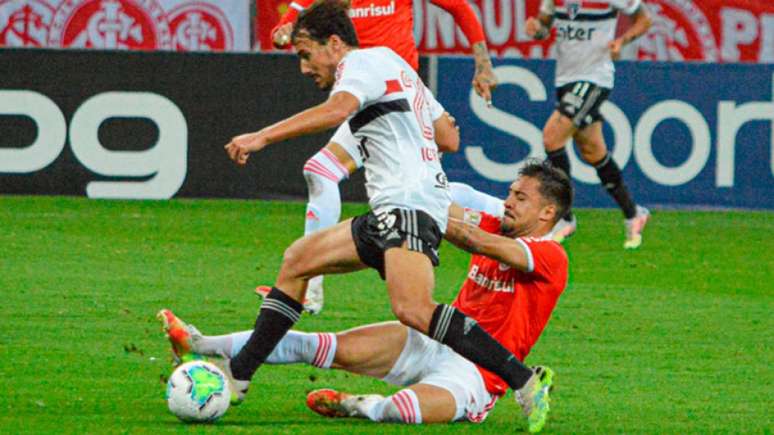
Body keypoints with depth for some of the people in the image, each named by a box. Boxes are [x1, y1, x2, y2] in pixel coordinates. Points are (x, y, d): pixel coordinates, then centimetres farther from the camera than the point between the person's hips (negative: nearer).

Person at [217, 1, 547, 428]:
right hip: (391, 213, 11)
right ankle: (236, 376, 14)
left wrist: (262, 137, -28)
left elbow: (337, 109, -25)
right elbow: (449, 136, 27)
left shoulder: (362, 61, -2)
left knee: (412, 310, -28)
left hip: (409, 206, -11)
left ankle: (523, 380, -26)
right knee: (297, 261, 12)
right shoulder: (393, 63, 26)